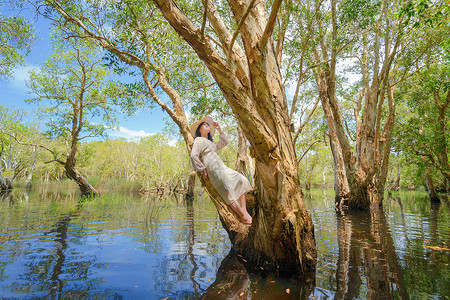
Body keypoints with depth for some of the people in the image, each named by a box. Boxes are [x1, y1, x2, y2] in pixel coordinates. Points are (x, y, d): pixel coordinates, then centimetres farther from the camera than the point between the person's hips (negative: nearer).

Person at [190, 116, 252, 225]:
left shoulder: (211, 142, 30)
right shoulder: (198, 140, 5)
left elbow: (224, 142, 38)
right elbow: (193, 156, -7)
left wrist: (219, 130, 29)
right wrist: (203, 170, -9)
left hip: (222, 167, 10)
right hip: (214, 169, -9)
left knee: (241, 181, 1)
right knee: (229, 191, -16)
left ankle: (243, 209, -7)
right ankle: (244, 216, -17)